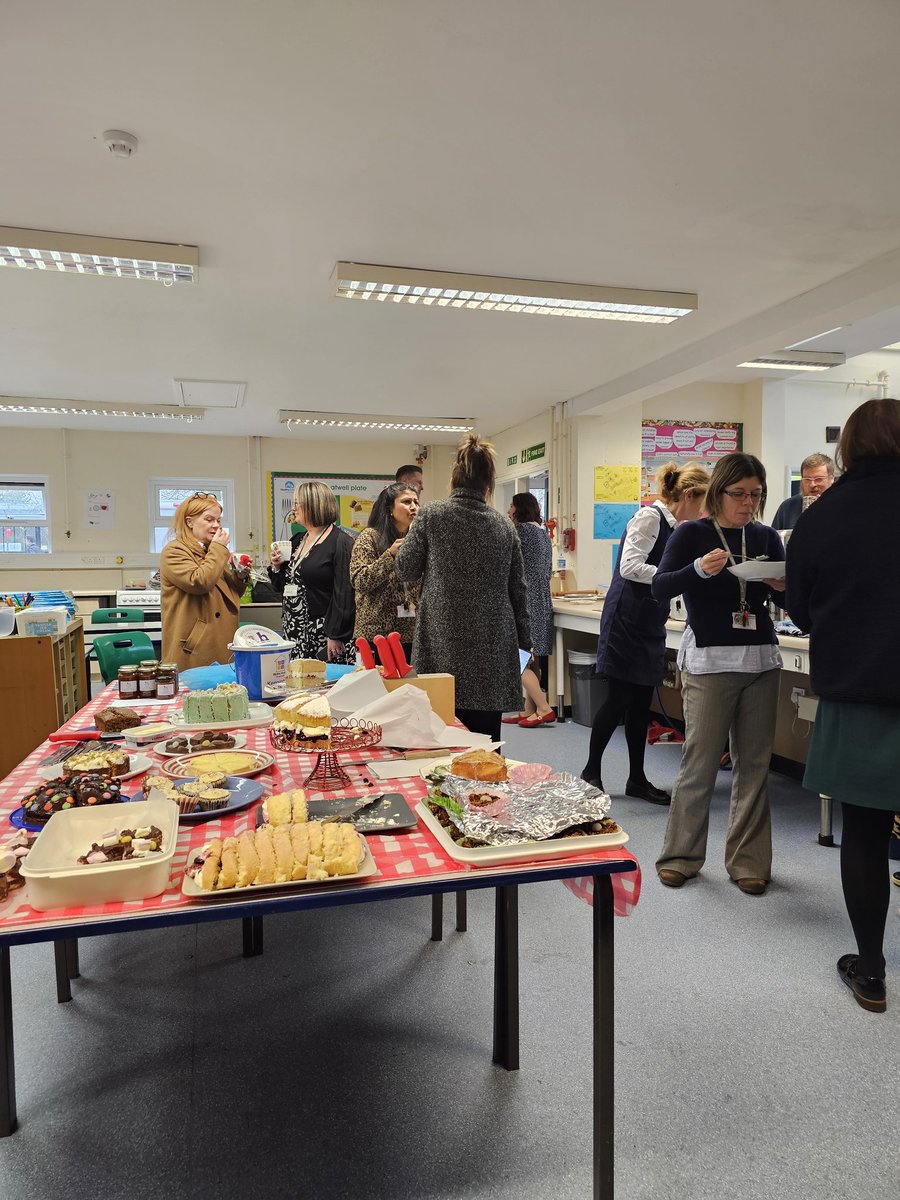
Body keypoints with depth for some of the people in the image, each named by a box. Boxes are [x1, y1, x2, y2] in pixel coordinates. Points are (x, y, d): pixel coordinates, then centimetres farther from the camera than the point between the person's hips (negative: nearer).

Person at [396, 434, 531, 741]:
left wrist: (413, 532, 20)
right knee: (485, 741, 8)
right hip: (491, 648, 3)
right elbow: (517, 589, 10)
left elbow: (405, 570, 3)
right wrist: (525, 641, 20)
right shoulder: (504, 524, 4)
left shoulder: (431, 515, -5)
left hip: (445, 646, -2)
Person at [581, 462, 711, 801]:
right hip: (626, 621, -9)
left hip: (648, 624, 9)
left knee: (641, 702, 11)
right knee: (618, 699, -2)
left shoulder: (671, 525, 14)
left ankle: (637, 779, 20)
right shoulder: (649, 517, -13)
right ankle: (591, 771, 14)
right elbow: (630, 566, -22)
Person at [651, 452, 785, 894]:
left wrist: (783, 586, -9)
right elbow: (659, 587, -11)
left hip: (761, 659, 4)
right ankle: (681, 855, 16)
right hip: (708, 659, -4)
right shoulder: (692, 534, -2)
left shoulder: (767, 538, 11)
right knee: (700, 761, -1)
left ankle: (748, 860, 21)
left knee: (754, 763, 8)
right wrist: (699, 569, -27)